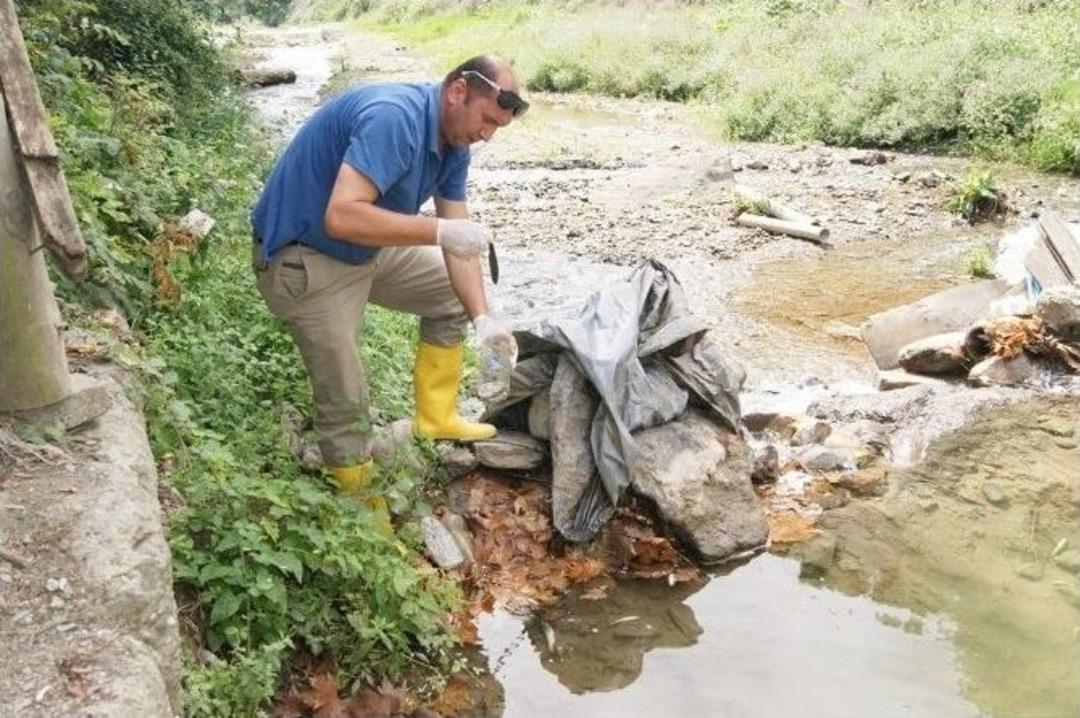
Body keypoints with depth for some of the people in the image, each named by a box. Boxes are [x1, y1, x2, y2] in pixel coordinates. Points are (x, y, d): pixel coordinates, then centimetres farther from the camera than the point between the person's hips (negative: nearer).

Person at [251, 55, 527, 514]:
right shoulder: (393, 119, -31)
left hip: (369, 249, 9)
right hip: (302, 260, -9)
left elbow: (459, 239, -1)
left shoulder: (453, 144, -2)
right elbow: (342, 217, -40)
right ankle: (361, 505, 20)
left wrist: (482, 318, -12)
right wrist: (439, 231, -36)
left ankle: (436, 417, 26)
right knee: (345, 398, -3)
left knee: (453, 293, 15)